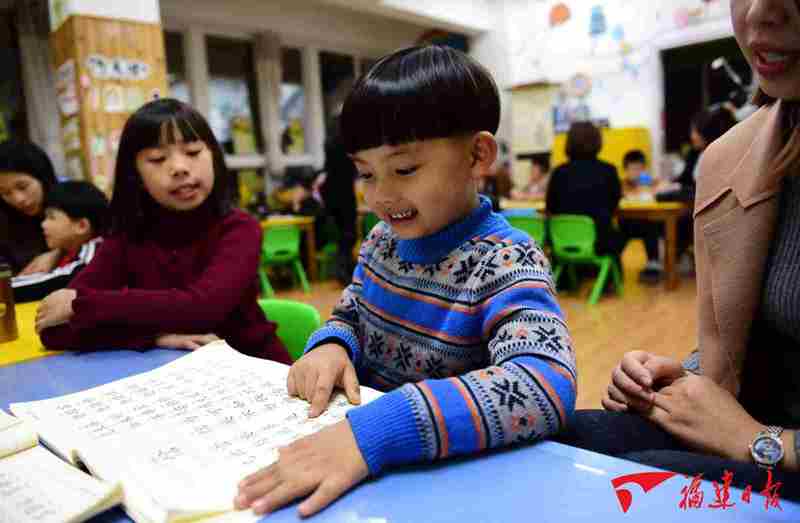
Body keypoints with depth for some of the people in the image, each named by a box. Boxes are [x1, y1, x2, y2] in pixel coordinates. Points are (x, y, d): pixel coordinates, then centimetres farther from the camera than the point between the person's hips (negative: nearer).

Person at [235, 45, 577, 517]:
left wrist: (374, 432, -39)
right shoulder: (383, 241, 0)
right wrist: (331, 346, -11)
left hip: (444, 472, -5)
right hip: (356, 423, 5)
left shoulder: (507, 265, -19)